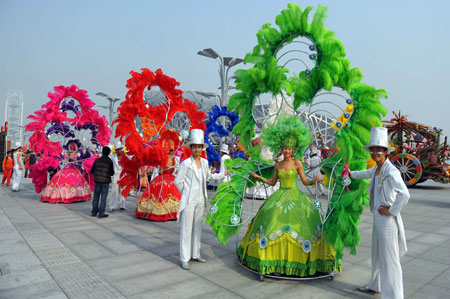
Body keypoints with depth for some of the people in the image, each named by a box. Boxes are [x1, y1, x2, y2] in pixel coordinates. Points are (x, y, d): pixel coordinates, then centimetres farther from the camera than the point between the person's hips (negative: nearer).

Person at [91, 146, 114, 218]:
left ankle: (94, 212, 20)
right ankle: (101, 213, 2)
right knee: (103, 197, 1)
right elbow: (112, 173, -4)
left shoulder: (97, 160, 1)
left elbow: (92, 171, 4)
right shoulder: (110, 161, -7)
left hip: (97, 180, 3)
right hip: (105, 181, -3)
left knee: (96, 196, 13)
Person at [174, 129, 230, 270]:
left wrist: (224, 174, 28)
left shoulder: (204, 162, 6)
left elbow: (209, 176, 24)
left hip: (200, 200, 6)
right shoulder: (186, 163, -11)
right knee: (186, 229, -2)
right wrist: (187, 193, 3)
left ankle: (195, 254, 26)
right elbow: (177, 181, -7)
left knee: (197, 227, 13)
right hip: (189, 200, -6)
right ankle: (184, 259, 7)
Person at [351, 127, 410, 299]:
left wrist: (391, 210, -23)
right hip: (378, 218, 9)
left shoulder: (391, 171, -20)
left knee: (389, 260, 2)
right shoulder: (376, 169, 7)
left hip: (387, 220, -9)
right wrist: (351, 174, 45)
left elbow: (404, 194, -34)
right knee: (377, 255, 24)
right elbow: (366, 174, 31)